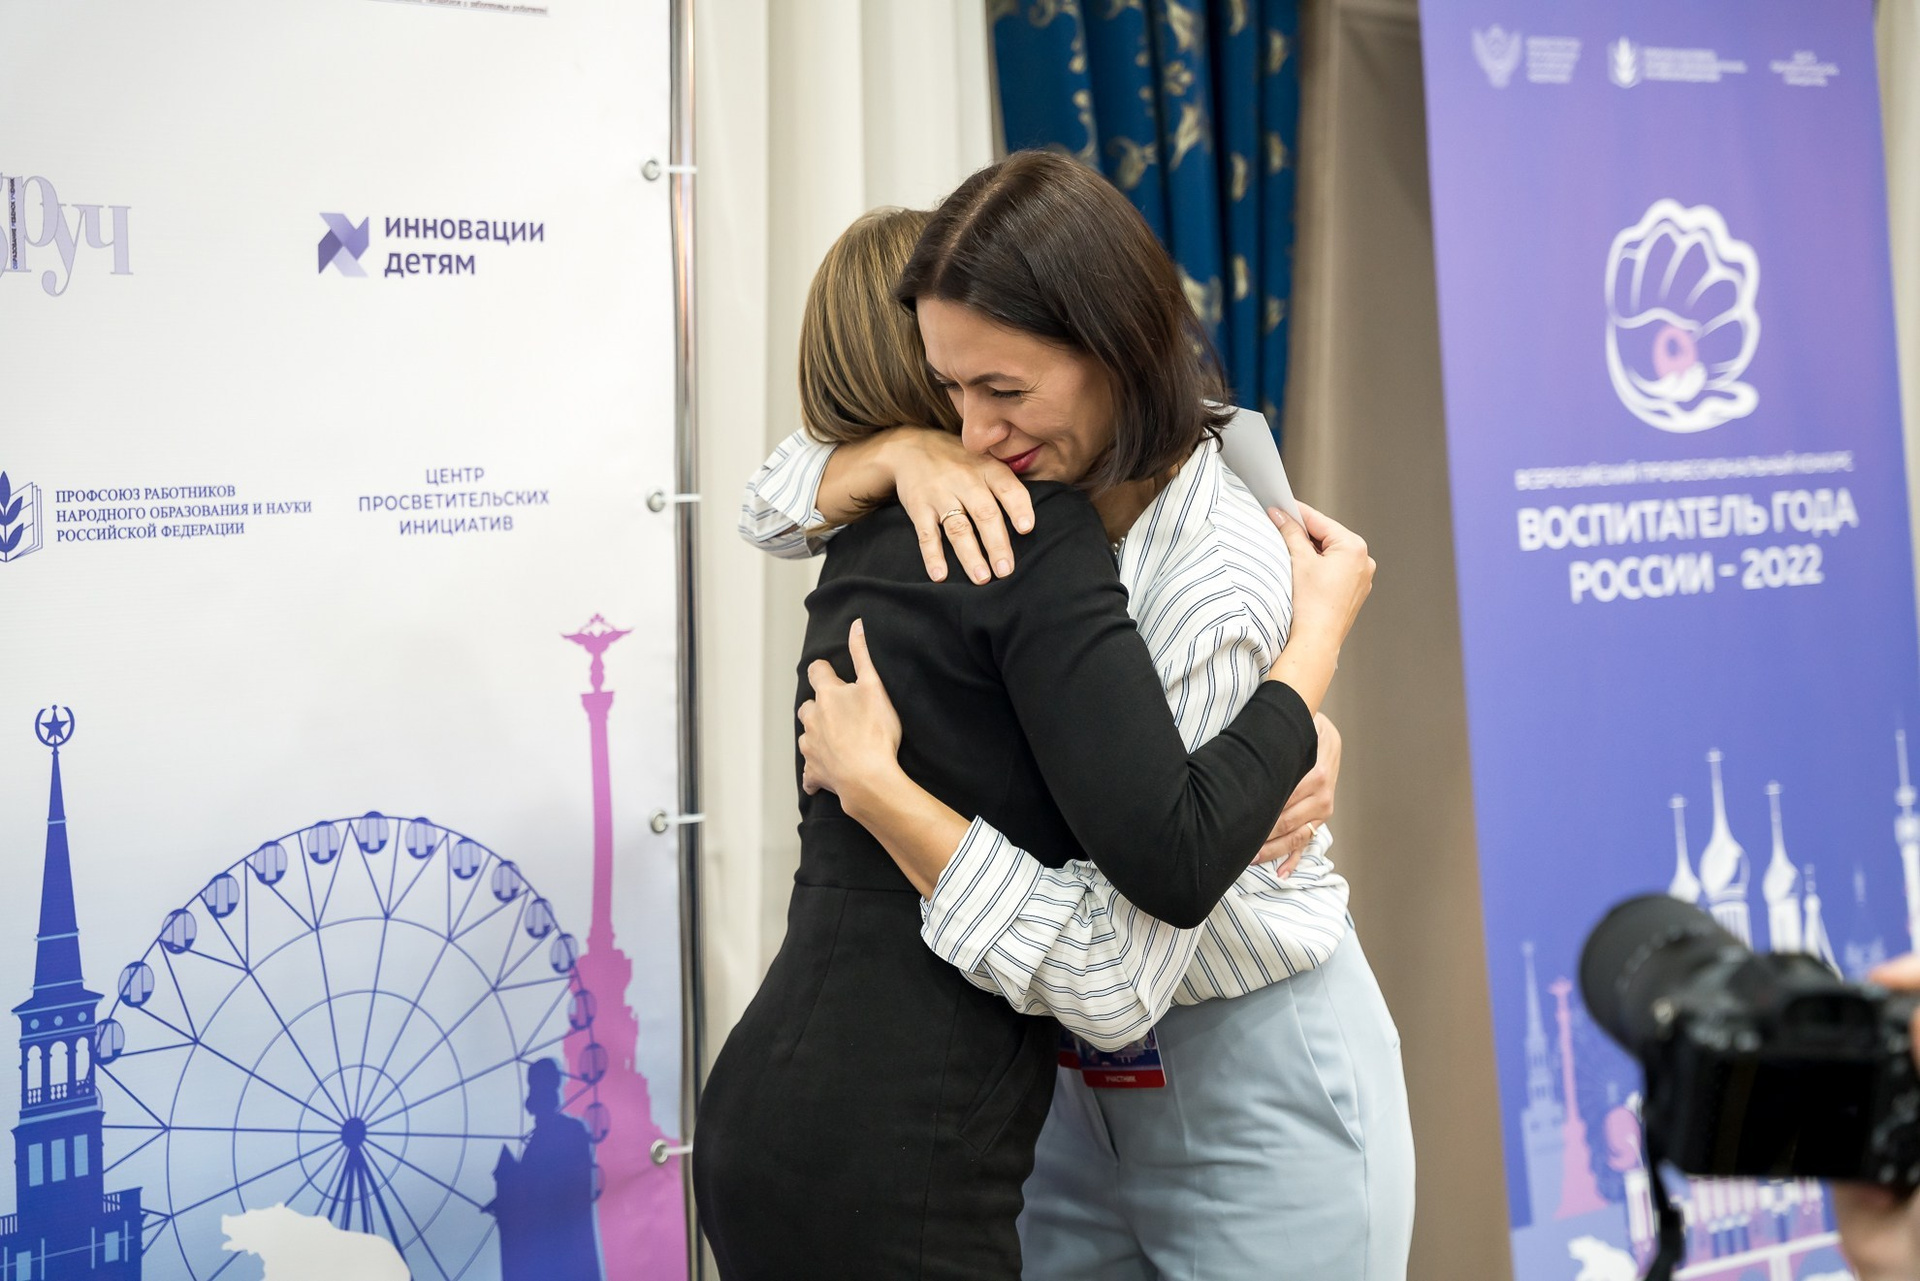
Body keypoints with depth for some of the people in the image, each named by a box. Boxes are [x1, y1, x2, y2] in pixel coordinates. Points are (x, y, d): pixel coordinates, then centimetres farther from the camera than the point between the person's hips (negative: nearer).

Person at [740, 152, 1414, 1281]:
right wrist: (911, 451, -18)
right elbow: (779, 506, 3)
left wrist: (872, 782, -29)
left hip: (1257, 1087, -7)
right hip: (1086, 1076, 7)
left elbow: (1113, 981, -31)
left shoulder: (1214, 591, -29)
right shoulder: (1048, 486, -6)